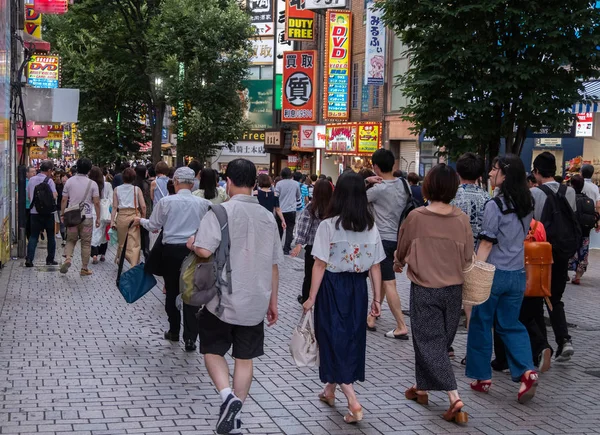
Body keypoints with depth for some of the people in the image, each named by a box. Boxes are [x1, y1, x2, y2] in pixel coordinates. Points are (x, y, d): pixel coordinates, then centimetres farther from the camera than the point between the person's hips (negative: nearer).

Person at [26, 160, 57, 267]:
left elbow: (29, 196, 14)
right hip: (48, 212, -4)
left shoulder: (31, 180, 6)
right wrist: (56, 193, 5)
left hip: (34, 212, 4)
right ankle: (50, 259, 14)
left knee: (33, 236, 4)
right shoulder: (49, 181, -10)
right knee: (50, 236, 10)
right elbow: (54, 196, -16)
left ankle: (29, 259, -10)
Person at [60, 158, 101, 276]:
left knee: (71, 240, 15)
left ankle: (67, 258, -11)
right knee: (86, 243, 7)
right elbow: (96, 202, -6)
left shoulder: (69, 181, 1)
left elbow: (64, 200, 3)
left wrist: (62, 214, 12)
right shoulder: (92, 184, -5)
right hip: (87, 217, -2)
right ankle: (84, 269, 11)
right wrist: (98, 218, 2)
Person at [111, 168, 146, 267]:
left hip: (121, 216, 2)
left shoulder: (117, 190, 4)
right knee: (134, 243, -2)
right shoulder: (137, 189, 1)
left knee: (122, 240, 20)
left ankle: (119, 259, 35)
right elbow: (143, 206, -4)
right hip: (134, 216, -2)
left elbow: (115, 207, 0)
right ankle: (134, 265, -12)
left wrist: (112, 220, 1)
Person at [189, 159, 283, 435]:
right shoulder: (268, 217, 5)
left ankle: (227, 396, -10)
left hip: (224, 300, -4)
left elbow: (204, 250, -24)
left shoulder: (221, 211, -12)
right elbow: (274, 264, 10)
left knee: (213, 350, 13)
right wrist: (272, 302, 18)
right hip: (255, 303, 4)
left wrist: (191, 244, -1)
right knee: (244, 358, 13)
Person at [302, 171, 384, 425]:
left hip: (333, 286, -4)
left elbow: (320, 264, -13)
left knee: (334, 340, 2)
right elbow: (375, 266, 1)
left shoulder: (329, 225, -12)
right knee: (351, 339, 17)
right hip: (358, 287, 5)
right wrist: (377, 298, 9)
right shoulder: (371, 227, 0)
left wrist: (311, 297, -7)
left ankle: (353, 403, -9)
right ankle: (330, 390, 35)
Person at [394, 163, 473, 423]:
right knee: (440, 341, 18)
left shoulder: (416, 217, -12)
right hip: (453, 289, 4)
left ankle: (454, 398, -3)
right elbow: (468, 257, 0)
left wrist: (398, 264, 26)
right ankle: (421, 388, 31)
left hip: (425, 289, -4)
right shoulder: (461, 219, -6)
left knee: (430, 342, 3)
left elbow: (402, 251, 3)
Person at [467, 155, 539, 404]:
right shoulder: (527, 205, 5)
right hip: (517, 273, 6)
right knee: (510, 324, 14)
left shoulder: (495, 205, -15)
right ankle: (526, 370, -4)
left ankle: (482, 377, 17)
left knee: (481, 324, 9)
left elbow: (487, 244, -16)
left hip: (493, 272, -6)